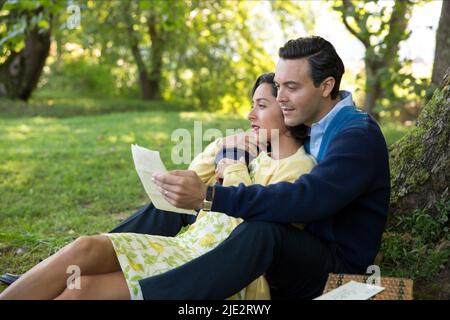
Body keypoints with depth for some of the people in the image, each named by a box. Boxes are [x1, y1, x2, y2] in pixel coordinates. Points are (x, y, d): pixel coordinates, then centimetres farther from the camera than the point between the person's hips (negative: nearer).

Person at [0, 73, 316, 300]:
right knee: (86, 247, -17)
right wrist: (219, 150, 9)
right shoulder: (258, 155, 19)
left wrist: (234, 174, -6)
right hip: (188, 244, 8)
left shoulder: (299, 168, -5)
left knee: (84, 290, -22)